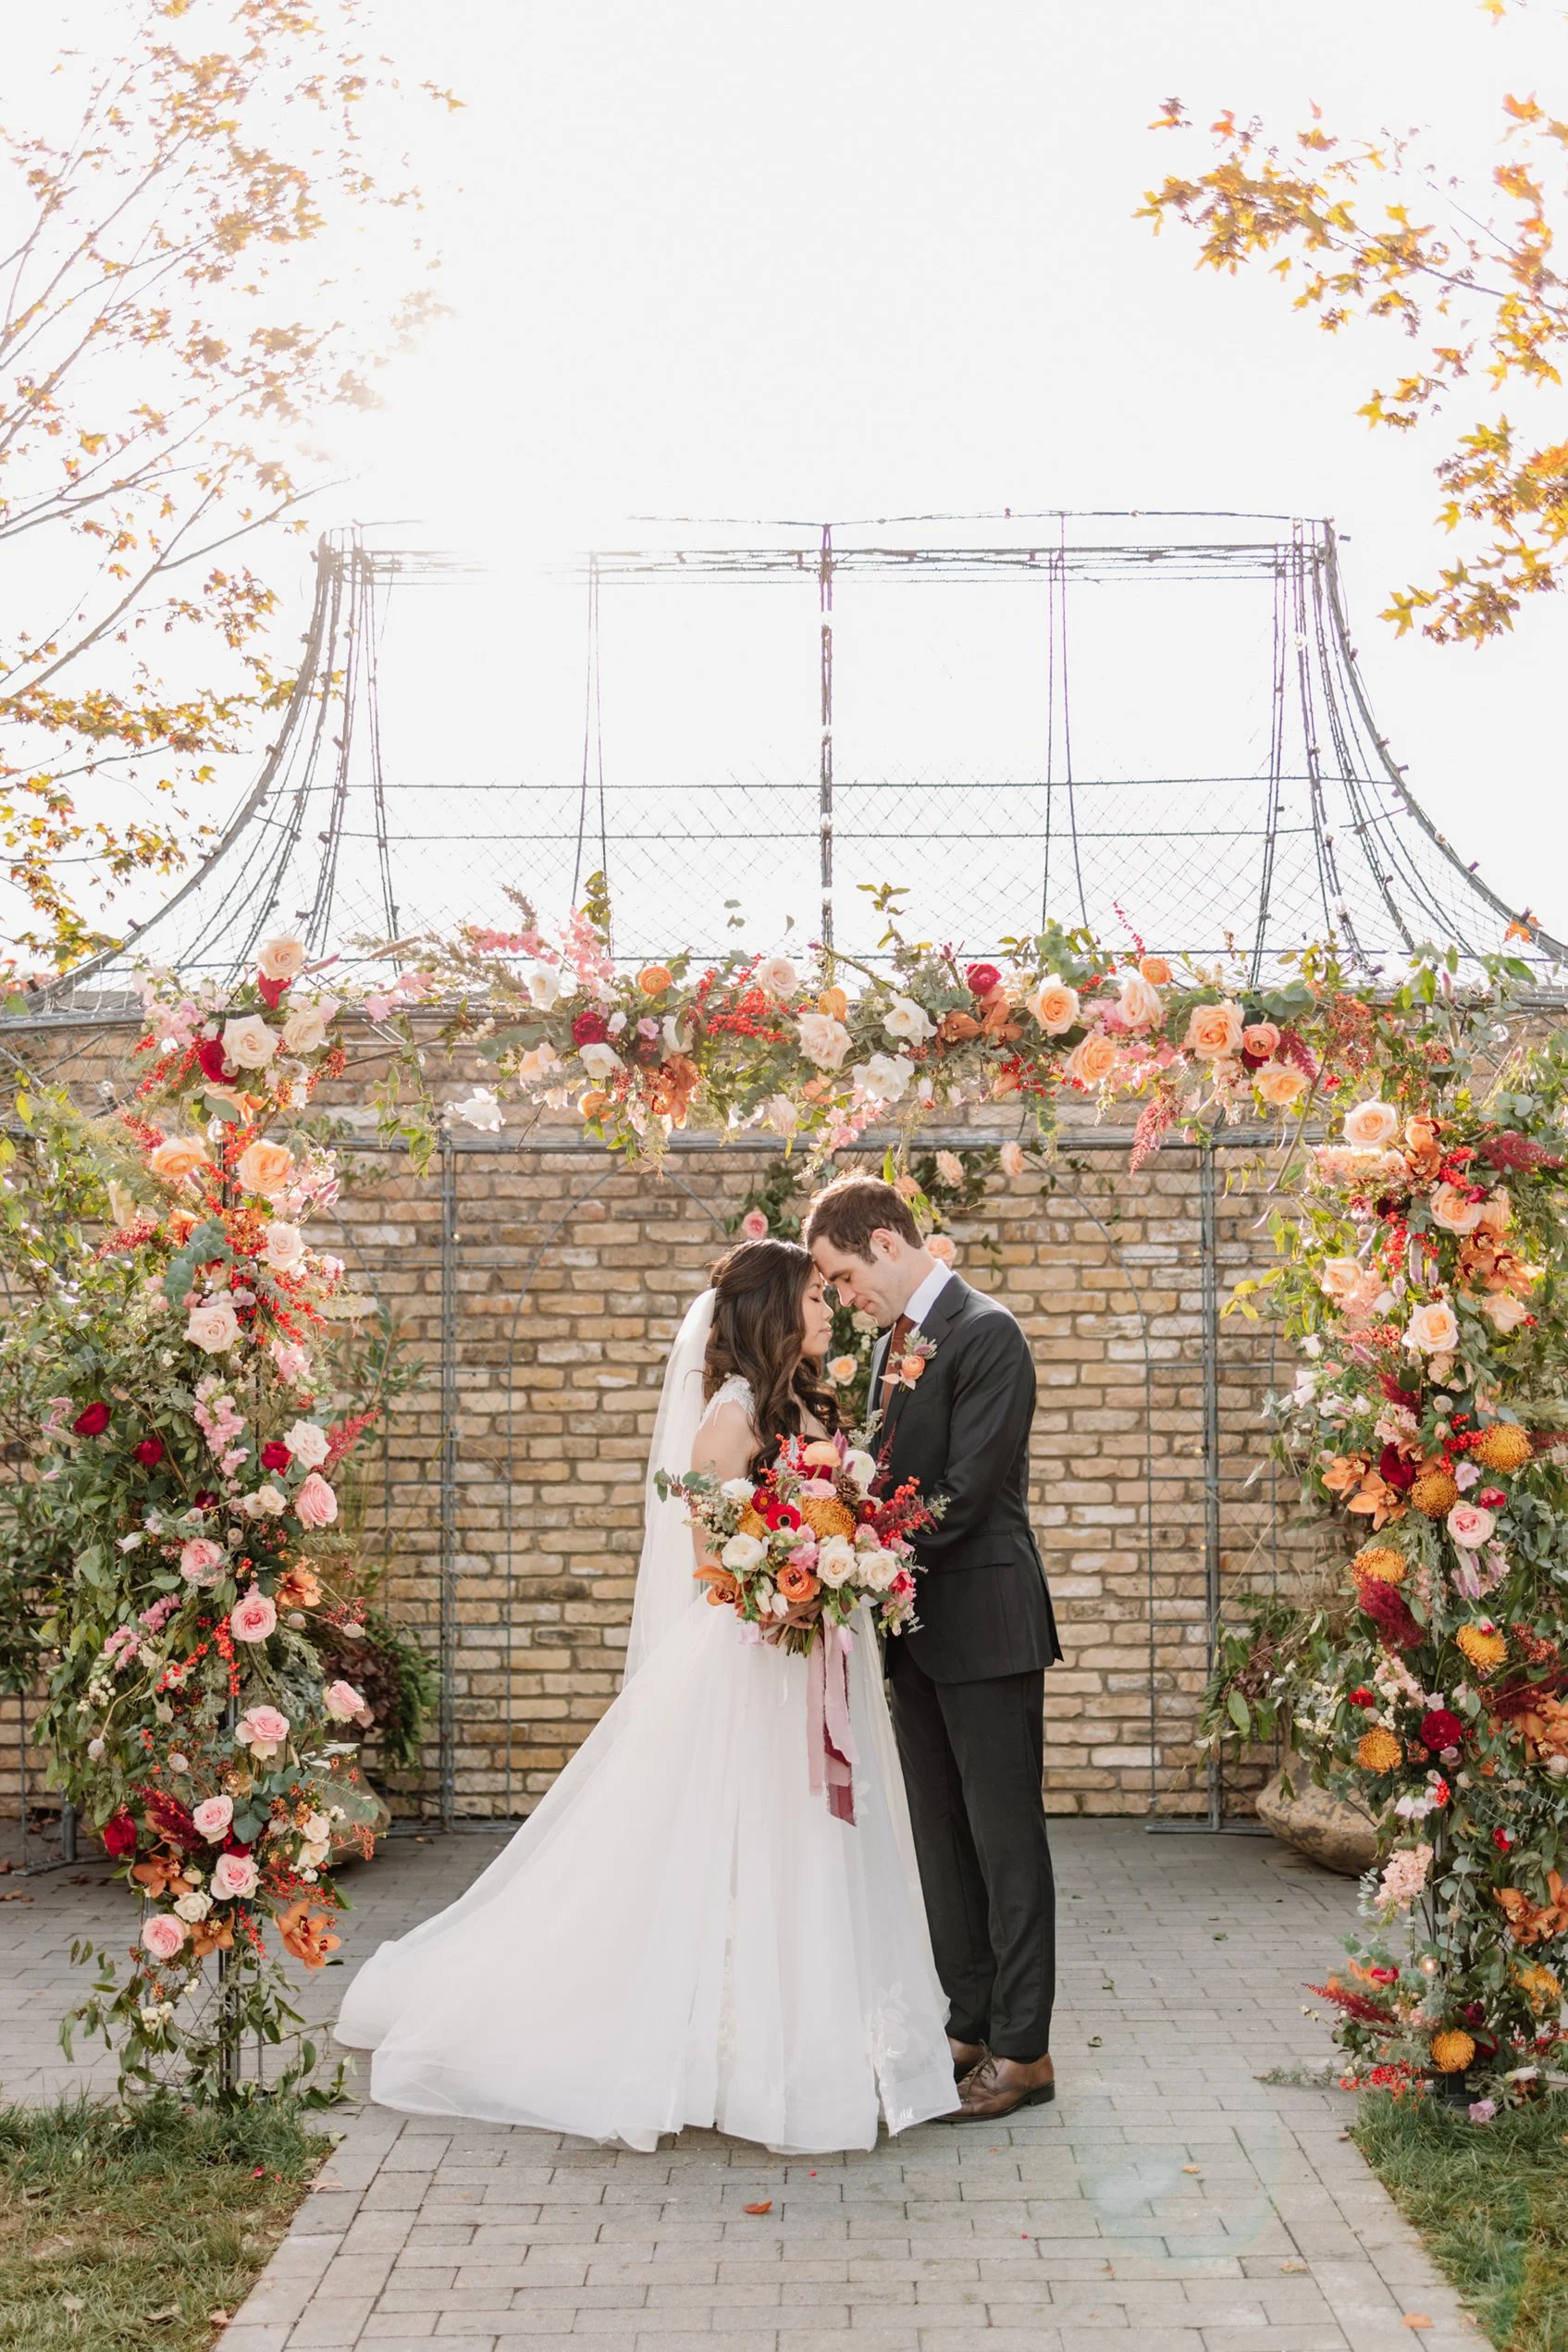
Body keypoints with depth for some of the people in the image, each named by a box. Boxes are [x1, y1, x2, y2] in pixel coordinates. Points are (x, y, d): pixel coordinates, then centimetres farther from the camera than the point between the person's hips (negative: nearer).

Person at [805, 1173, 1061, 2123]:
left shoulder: (985, 1334, -14)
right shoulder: (896, 1341, 14)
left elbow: (965, 1494, -20)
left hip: (983, 1623, -9)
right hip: (919, 1625, 9)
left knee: (1005, 1838, 0)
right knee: (942, 1838, 14)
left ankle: (1023, 2049, 8)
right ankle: (971, 2026, 24)